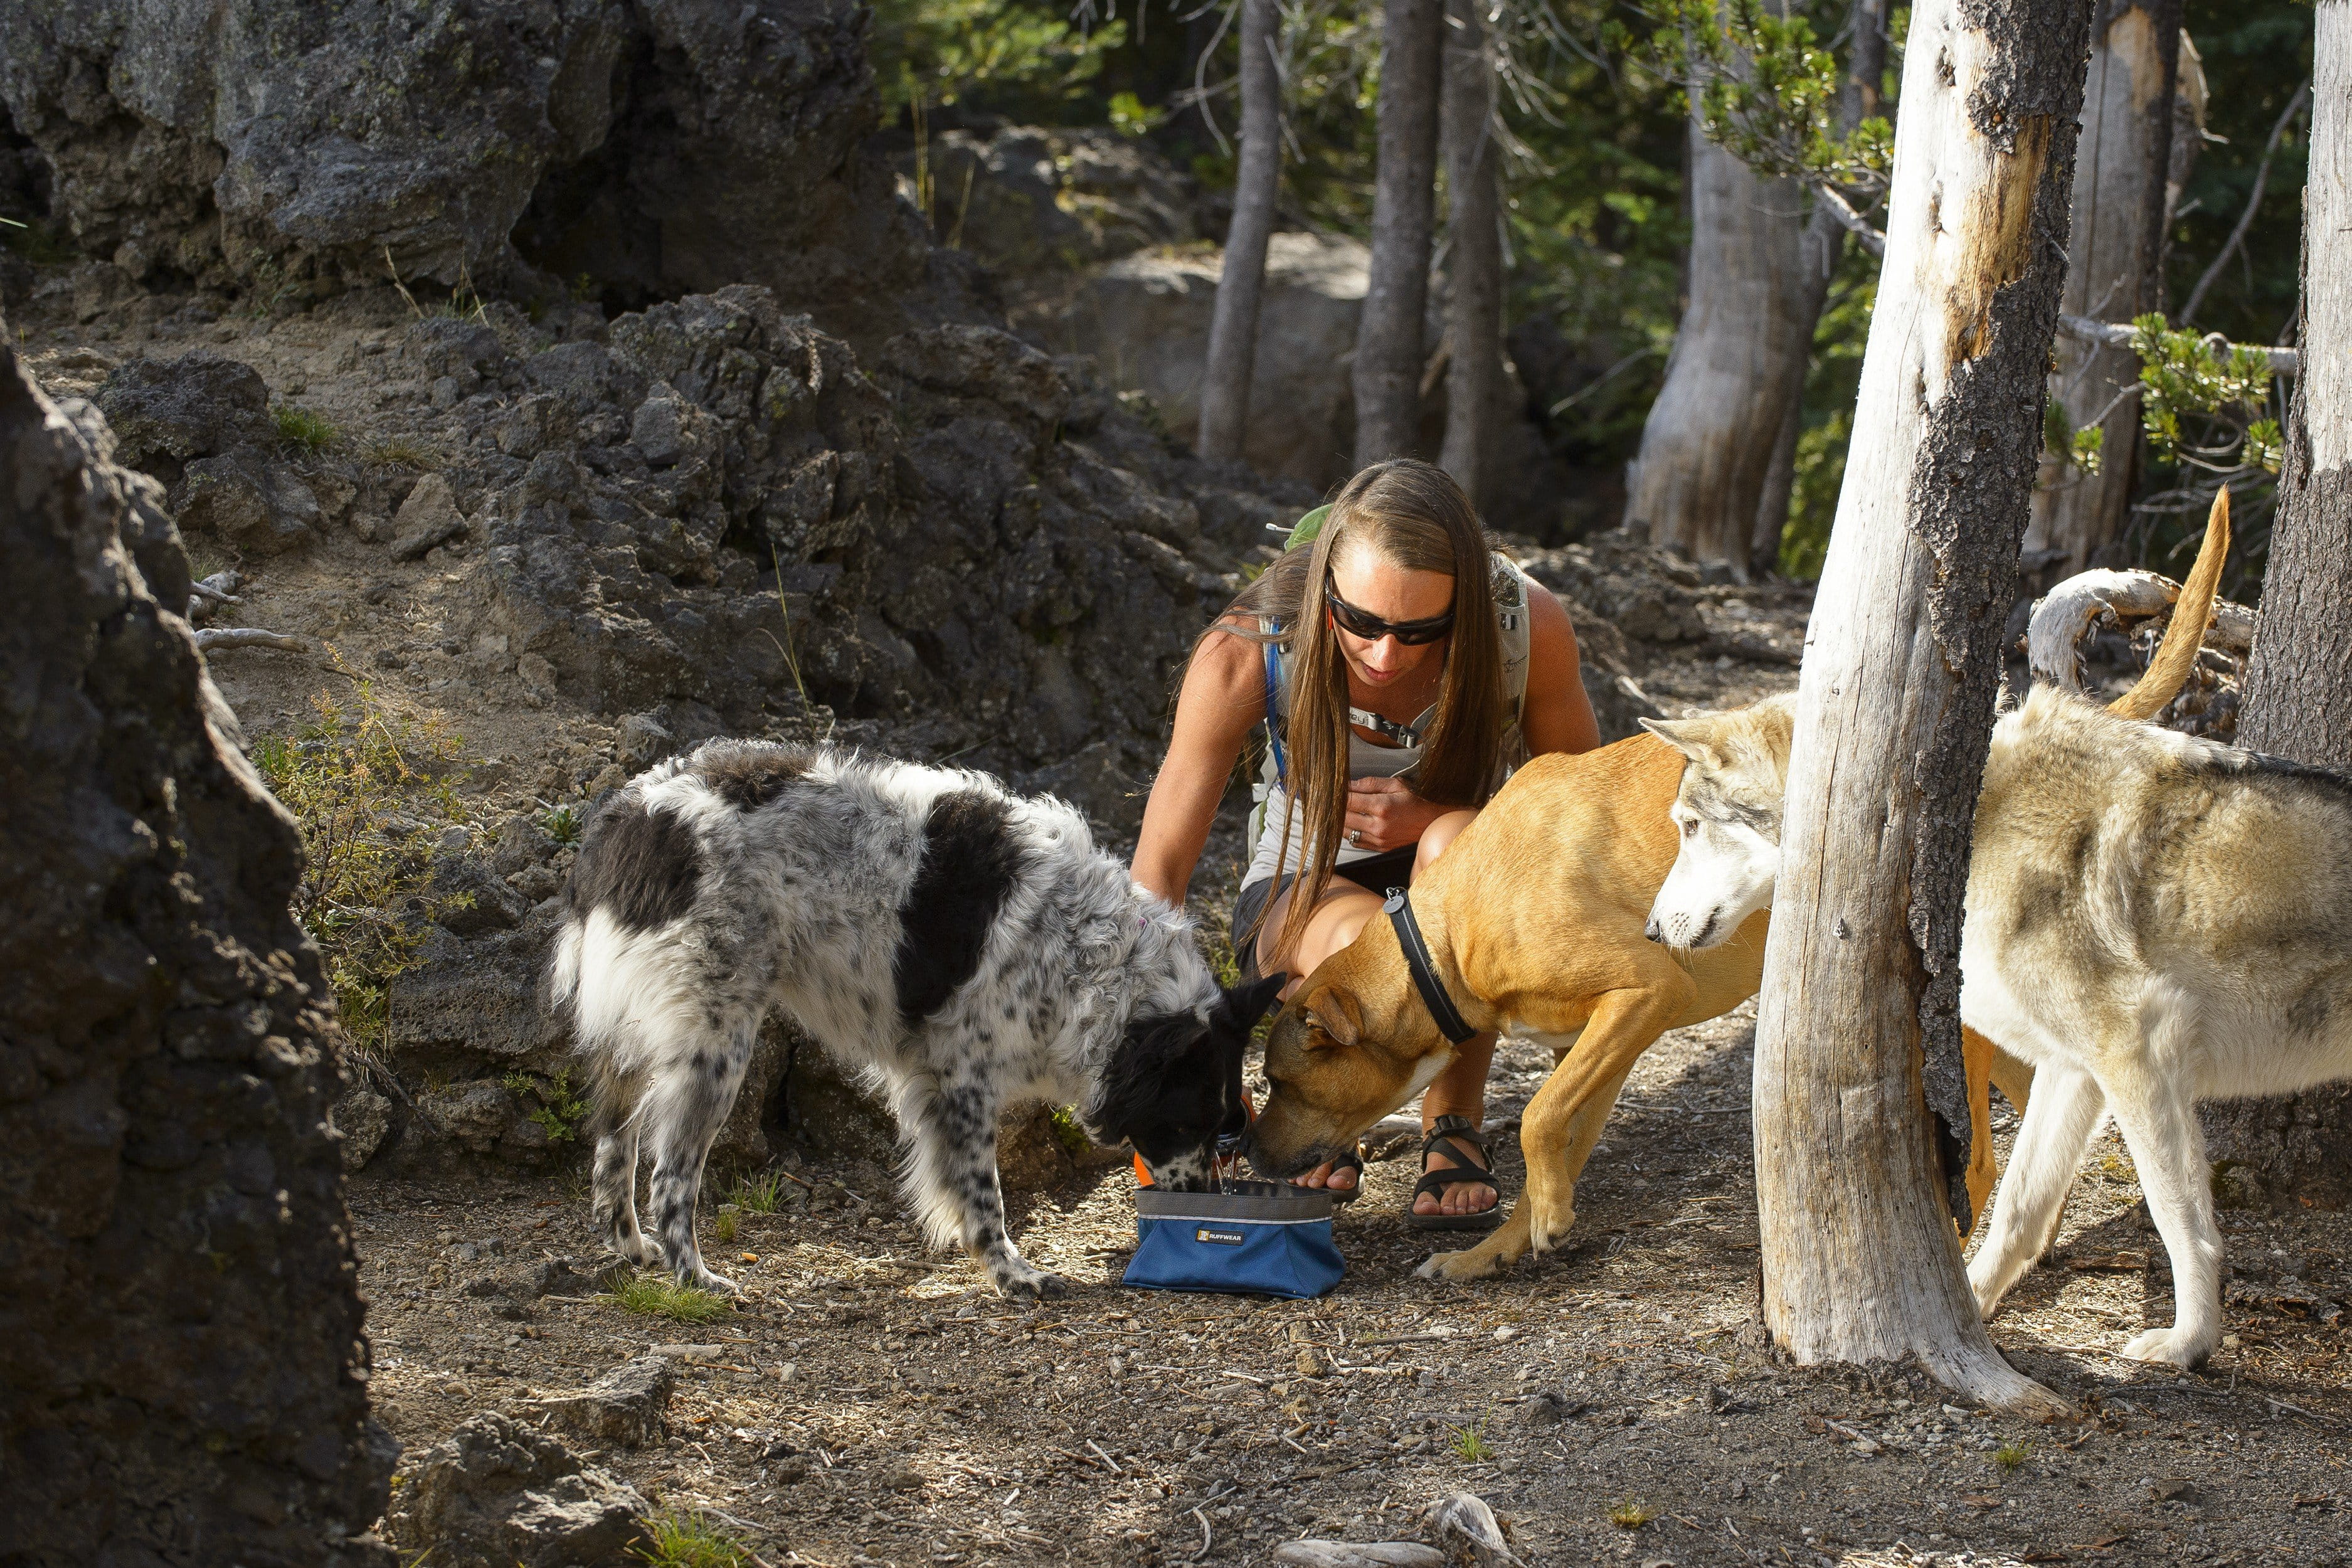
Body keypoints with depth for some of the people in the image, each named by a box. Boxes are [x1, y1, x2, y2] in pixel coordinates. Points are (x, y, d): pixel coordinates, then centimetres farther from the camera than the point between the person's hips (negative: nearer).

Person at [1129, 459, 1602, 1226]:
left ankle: (1454, 1134, -13)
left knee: (1456, 846, -37)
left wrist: (1440, 820, -27)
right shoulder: (1245, 652, -27)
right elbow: (1159, 870, -25)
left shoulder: (1527, 625, -24)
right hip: (1306, 893, 0)